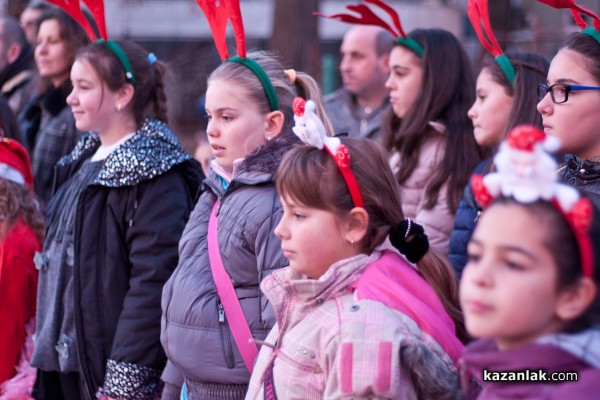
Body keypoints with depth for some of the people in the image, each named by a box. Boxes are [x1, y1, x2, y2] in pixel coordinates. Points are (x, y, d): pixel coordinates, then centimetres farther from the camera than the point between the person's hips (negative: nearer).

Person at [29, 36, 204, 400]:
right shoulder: (84, 162, 13)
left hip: (109, 370, -8)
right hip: (66, 358, 8)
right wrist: (46, 350, 17)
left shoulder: (155, 176, -14)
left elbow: (153, 282, -19)